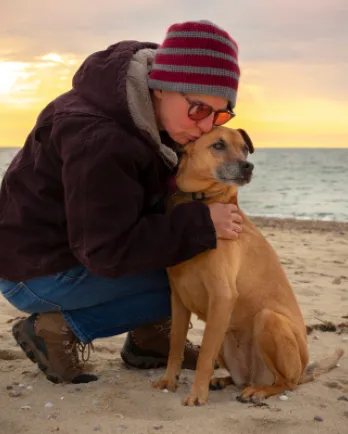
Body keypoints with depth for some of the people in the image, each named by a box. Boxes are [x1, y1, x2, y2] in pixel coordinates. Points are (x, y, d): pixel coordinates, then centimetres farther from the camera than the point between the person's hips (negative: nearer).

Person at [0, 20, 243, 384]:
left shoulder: (146, 110, -5)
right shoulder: (99, 142, -34)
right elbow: (107, 251, -31)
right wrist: (200, 224, -30)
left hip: (78, 242, 9)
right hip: (36, 272, -9)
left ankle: (149, 341, 9)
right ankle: (58, 329, -6)